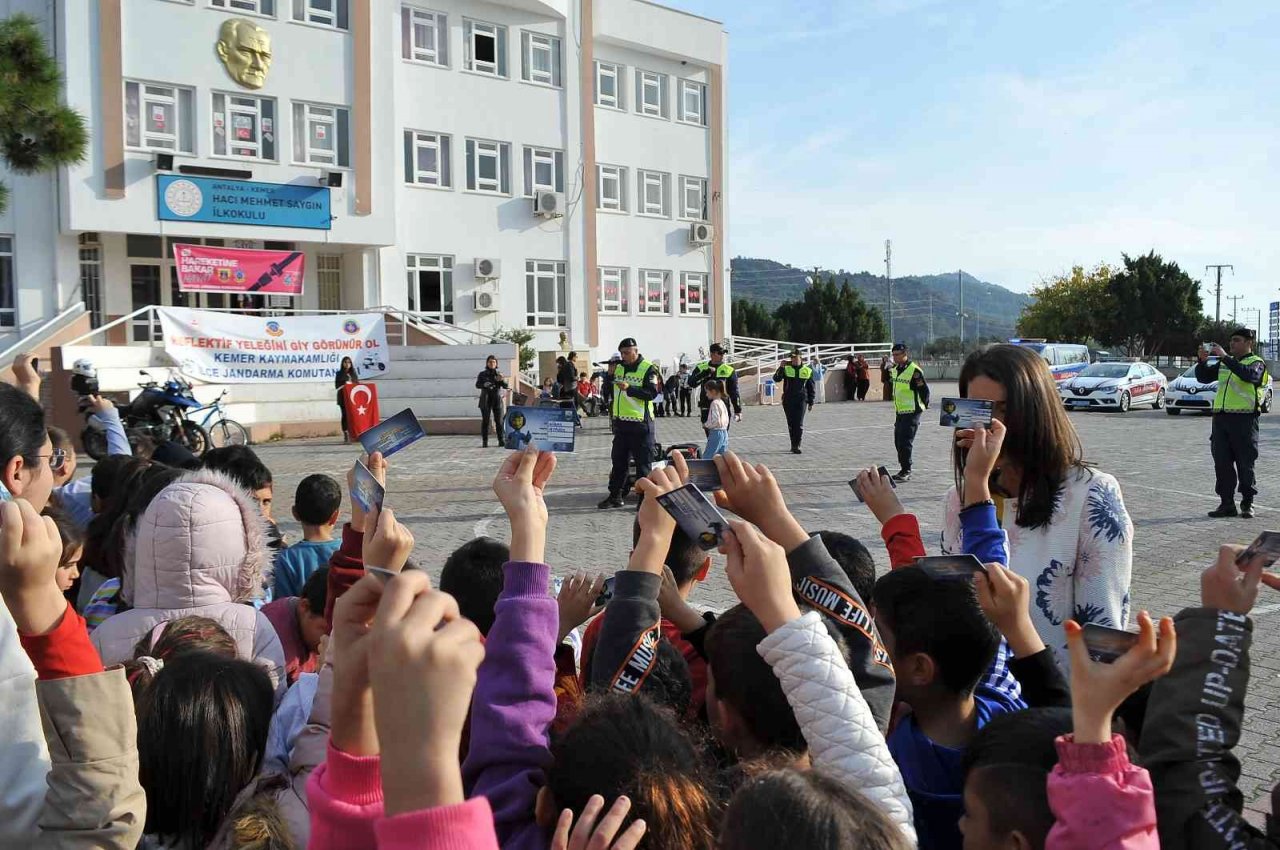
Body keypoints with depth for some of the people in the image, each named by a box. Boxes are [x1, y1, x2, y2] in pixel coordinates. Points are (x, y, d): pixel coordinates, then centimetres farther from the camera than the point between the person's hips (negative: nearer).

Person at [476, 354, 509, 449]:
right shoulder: (482, 374, 7)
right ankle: (484, 442, -3)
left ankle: (501, 441, -1)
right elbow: (477, 385, -5)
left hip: (497, 399, 1)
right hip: (485, 399, -1)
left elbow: (505, 386, 1)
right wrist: (484, 384, -27)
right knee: (485, 421, -3)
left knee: (499, 420, -3)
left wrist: (502, 380, -21)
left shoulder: (499, 374, 10)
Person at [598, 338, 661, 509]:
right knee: (619, 460, 12)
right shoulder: (618, 367, 11)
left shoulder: (648, 369, -8)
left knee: (643, 462, 0)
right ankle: (615, 495, 20)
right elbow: (607, 388, 17)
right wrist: (609, 374, -1)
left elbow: (652, 393, -17)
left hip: (640, 423, -6)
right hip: (621, 421, 7)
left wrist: (629, 388, -25)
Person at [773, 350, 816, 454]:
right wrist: (781, 368, -22)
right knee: (791, 424, 6)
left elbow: (811, 388, 11)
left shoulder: (807, 371, 6)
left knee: (799, 424, -8)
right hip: (788, 400, 1)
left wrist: (811, 402, 8)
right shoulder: (786, 369, 3)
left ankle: (796, 445, -5)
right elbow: (776, 379, -9)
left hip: (801, 400, -1)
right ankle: (794, 445, 17)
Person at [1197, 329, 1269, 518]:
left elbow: (1249, 375, -22)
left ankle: (1247, 504, 9)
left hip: (1245, 419, -6)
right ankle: (1227, 503, 9)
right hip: (1221, 417, 6)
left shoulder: (1256, 362, 0)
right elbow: (1203, 377, 19)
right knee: (1222, 463, 3)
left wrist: (1225, 357, -24)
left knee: (1245, 464, 0)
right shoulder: (1224, 363, 19)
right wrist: (1202, 360, 1)